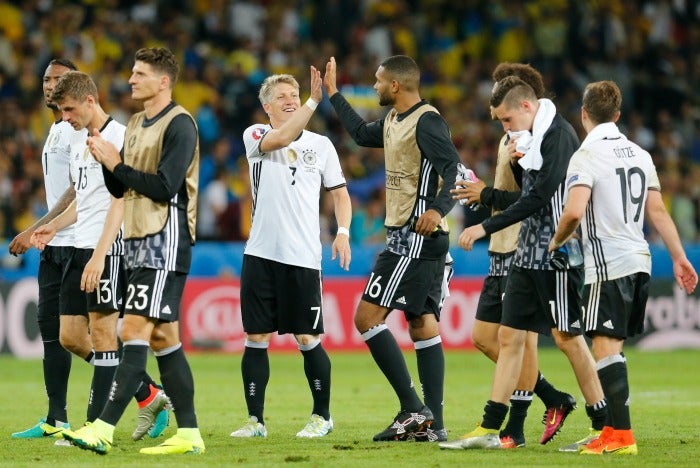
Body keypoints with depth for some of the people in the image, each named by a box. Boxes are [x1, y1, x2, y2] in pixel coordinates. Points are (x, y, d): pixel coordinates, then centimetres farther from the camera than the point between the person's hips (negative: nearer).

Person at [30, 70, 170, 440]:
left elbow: (119, 202, -18)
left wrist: (98, 256, -24)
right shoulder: (77, 139, 17)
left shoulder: (119, 137, -11)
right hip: (81, 246, 10)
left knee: (102, 330, -7)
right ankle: (150, 396, 17)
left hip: (109, 247, -9)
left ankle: (97, 426, -4)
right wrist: (53, 226, 13)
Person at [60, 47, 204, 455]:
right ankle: (189, 433, 11)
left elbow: (165, 187, -19)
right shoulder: (136, 124, 17)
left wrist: (117, 164, -13)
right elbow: (121, 188, 18)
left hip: (165, 241, -10)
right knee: (162, 337, 8)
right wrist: (106, 161, 0)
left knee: (135, 331, -14)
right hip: (139, 238, 10)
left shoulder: (179, 124, -11)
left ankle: (104, 429, -20)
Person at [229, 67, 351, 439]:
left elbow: (339, 193, 14)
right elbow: (280, 138, -18)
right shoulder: (255, 136, 4)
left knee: (307, 339, -1)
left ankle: (322, 415, 13)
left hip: (303, 256, 0)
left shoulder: (321, 144, 9)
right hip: (260, 254, 0)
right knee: (255, 338, 1)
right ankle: (255, 419, 8)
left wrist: (343, 231, -2)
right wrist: (314, 101, -23)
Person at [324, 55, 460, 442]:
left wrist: (437, 209, -39)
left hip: (416, 238, -10)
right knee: (422, 326, 8)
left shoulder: (427, 122, -14)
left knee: (367, 317, -10)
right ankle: (433, 424, 7)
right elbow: (361, 133, 35)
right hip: (407, 239, 10)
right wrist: (333, 94, 38)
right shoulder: (394, 121, 15)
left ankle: (413, 410, -12)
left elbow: (454, 170, -24)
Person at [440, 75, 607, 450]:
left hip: (556, 254, -9)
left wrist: (486, 227, -17)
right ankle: (489, 430, 7)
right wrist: (515, 161, -1)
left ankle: (606, 427, 5)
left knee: (567, 336, -4)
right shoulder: (532, 137, 14)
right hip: (529, 253, 9)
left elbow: (539, 197, -20)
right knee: (509, 336, 6)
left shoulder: (560, 135, -15)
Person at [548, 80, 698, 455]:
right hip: (639, 261, 8)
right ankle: (614, 428, 15)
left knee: (605, 347, -8)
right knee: (612, 348, 14)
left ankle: (621, 435, -13)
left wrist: (557, 241, -3)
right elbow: (657, 211, 12)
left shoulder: (587, 155, -10)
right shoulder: (639, 154, 13)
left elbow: (574, 211, -21)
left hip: (608, 265, -8)